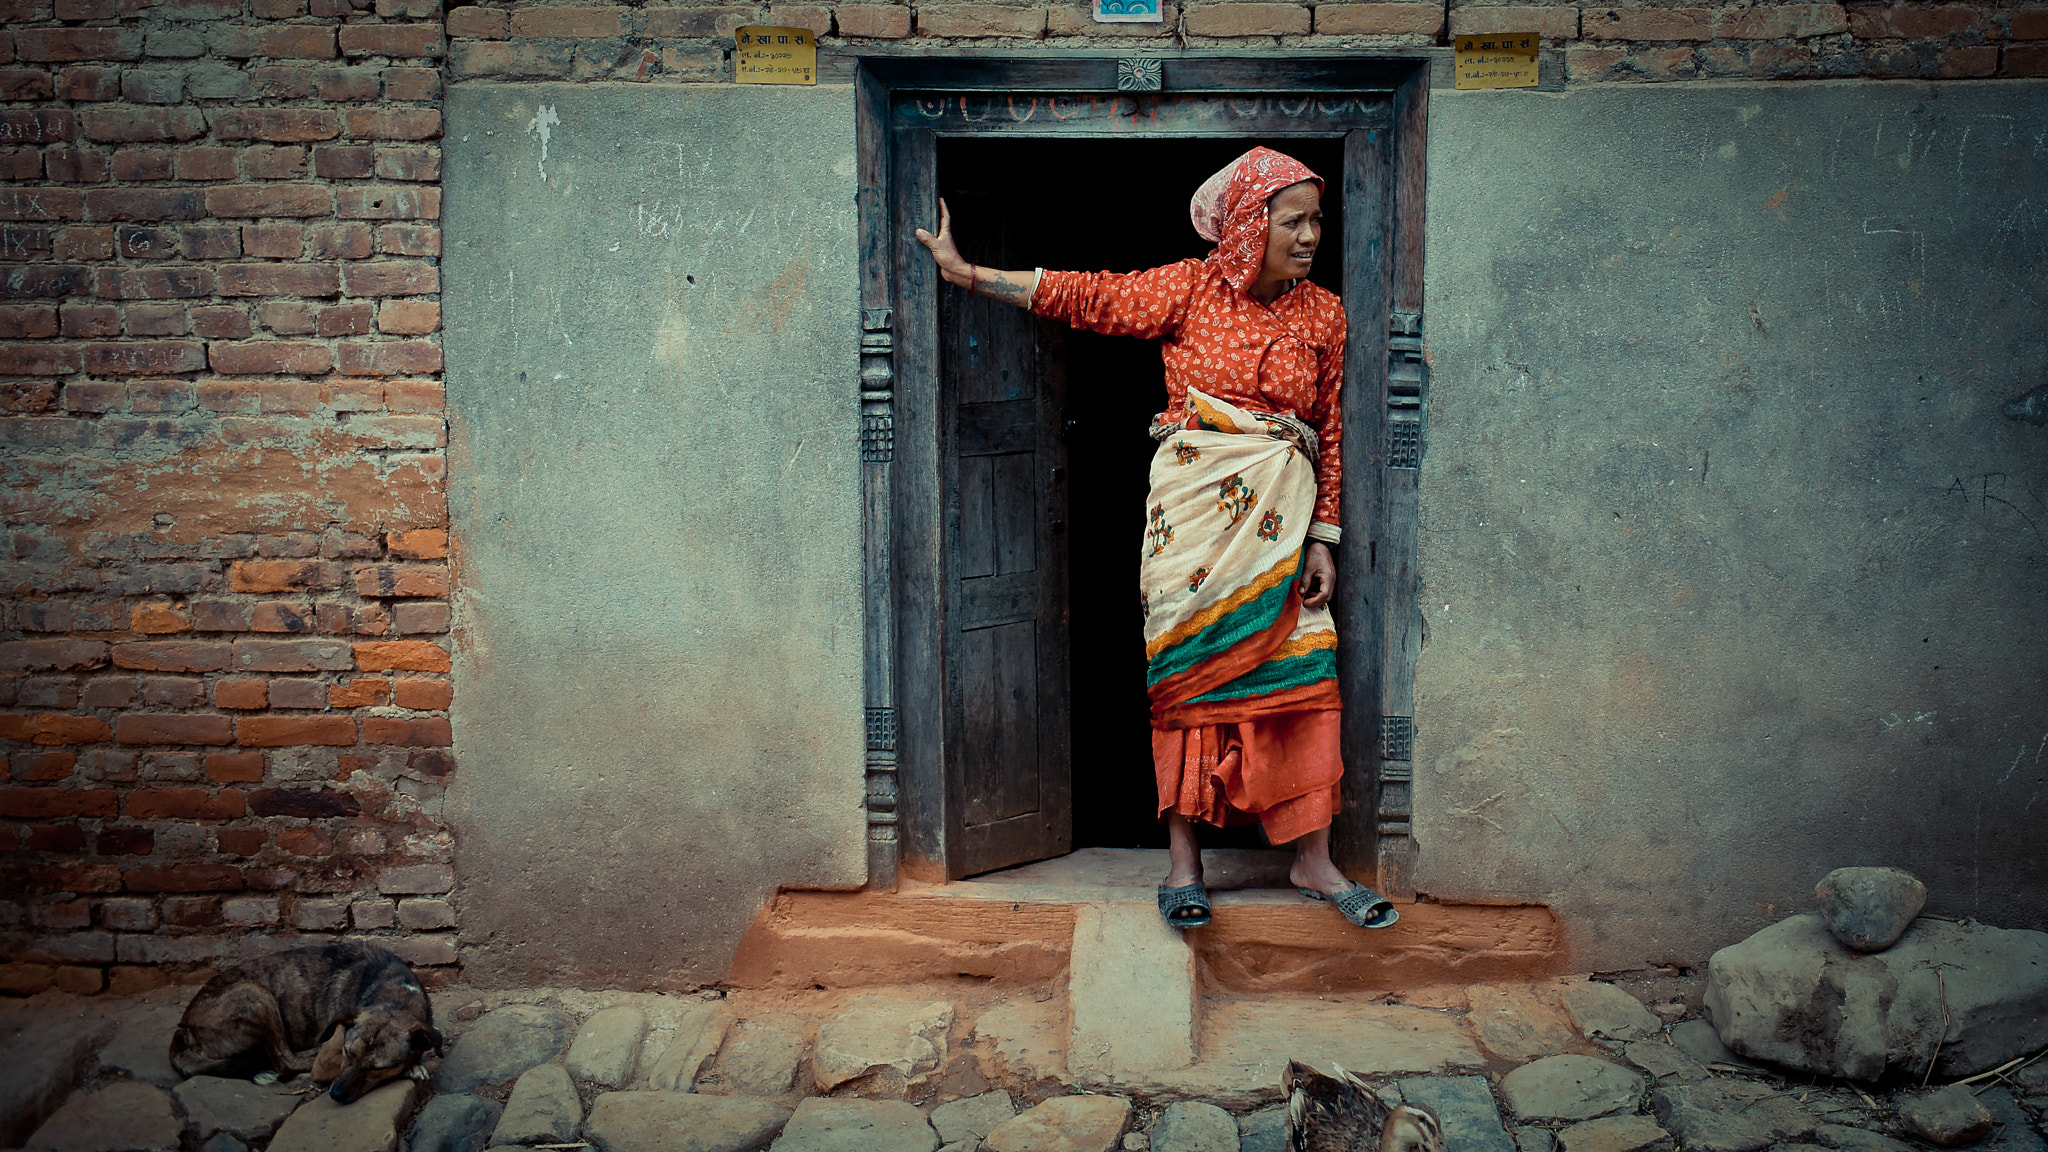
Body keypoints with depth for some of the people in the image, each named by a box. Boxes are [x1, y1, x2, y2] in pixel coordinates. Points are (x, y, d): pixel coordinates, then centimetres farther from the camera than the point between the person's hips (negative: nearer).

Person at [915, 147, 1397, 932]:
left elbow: (1330, 433, 9)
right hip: (1194, 505, -2)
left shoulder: (1323, 314, 8)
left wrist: (1321, 539, 4)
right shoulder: (1193, 288, 1)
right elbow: (1091, 297, 0)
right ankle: (1183, 862, 10)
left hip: (1279, 515, 2)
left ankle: (1313, 861, 10)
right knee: (1189, 670, 0)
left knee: (1297, 676, -1)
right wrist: (966, 274, -3)